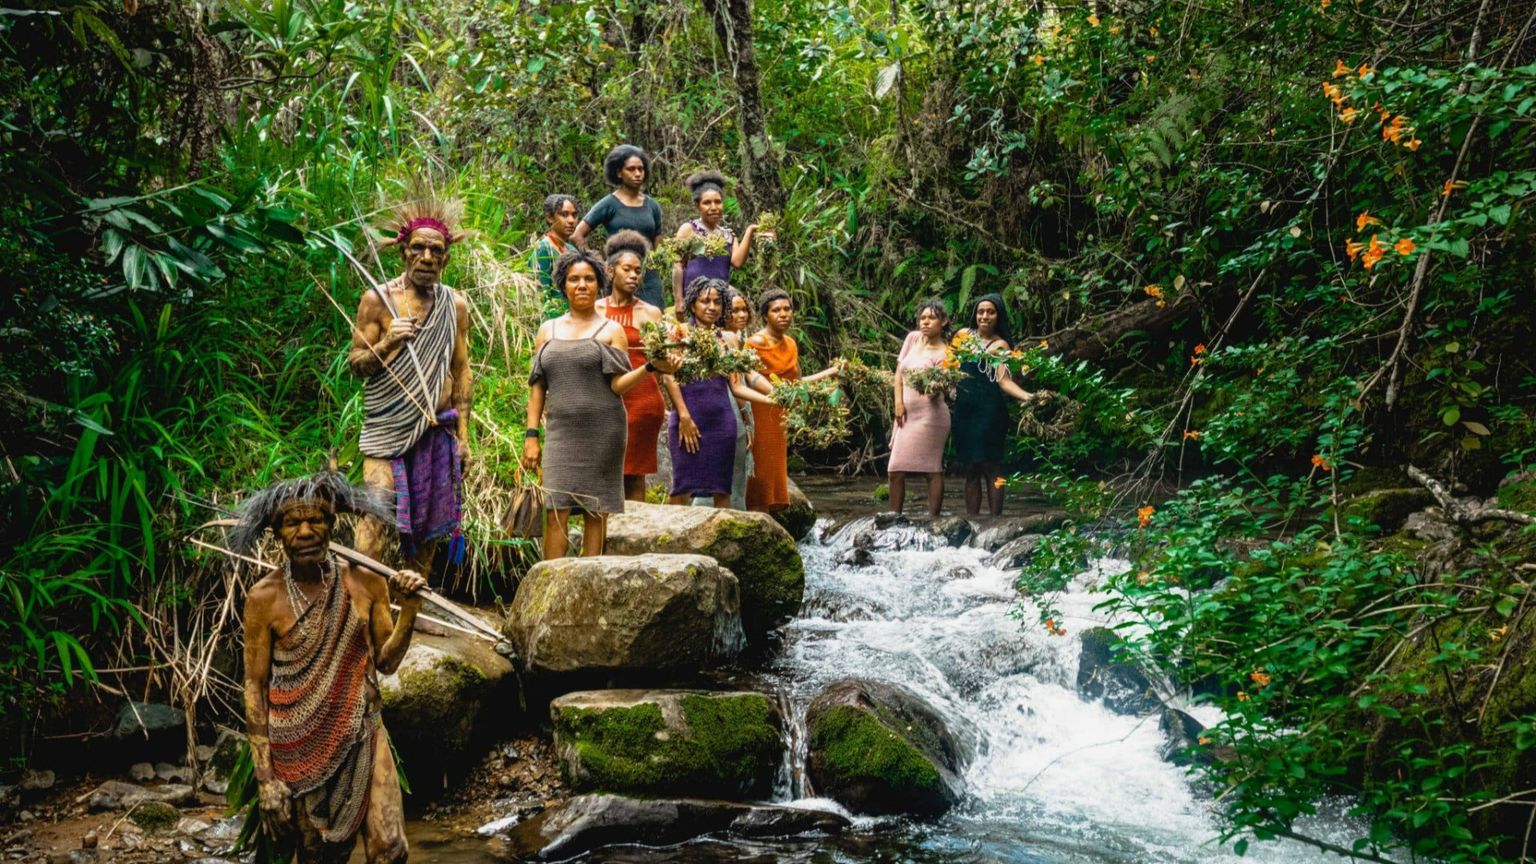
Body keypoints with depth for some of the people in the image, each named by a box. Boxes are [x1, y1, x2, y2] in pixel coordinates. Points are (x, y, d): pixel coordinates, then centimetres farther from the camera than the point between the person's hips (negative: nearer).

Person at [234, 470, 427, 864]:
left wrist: (409, 609, -13)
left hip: (361, 738, 2)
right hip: (298, 746, -2)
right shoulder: (264, 598, -10)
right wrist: (264, 775, -8)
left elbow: (386, 662, 3)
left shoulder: (366, 584, -3)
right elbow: (255, 687, -6)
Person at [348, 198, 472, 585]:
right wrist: (386, 343, -18)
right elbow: (356, 364, 2)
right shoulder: (378, 299, -1)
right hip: (387, 427, -3)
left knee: (427, 522, 7)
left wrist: (463, 435, 9)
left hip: (438, 431, 3)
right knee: (376, 512, -14)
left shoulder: (455, 305, 9)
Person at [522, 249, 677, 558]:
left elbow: (618, 384, -5)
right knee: (555, 511, -8)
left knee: (595, 512, 0)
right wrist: (531, 435, 5)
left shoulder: (611, 331, 6)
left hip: (602, 432, -2)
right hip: (561, 432, 2)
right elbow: (537, 387, 13)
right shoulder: (548, 330, 14)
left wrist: (651, 367, -22)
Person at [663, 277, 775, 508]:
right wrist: (684, 416, -12)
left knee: (722, 489, 4)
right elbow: (669, 377, -5)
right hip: (688, 418, -4)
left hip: (722, 419, 4)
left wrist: (771, 399, -2)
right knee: (683, 487, -7)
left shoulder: (728, 339, 15)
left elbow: (736, 385, 11)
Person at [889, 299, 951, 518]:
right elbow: (899, 370, 13)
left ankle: (934, 519, 0)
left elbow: (937, 390, -10)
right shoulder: (913, 338, 11)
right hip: (907, 413, 6)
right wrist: (899, 402, 2)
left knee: (933, 470, -3)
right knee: (895, 471, 4)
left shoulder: (942, 353, -4)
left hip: (929, 415, -6)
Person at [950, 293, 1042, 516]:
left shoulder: (1000, 345, -6)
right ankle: (971, 518, 10)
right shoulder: (963, 334, 9)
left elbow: (1003, 380, -17)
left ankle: (995, 517, -4)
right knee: (969, 467, 7)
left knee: (990, 465, -6)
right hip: (963, 408, 5)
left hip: (989, 410, -5)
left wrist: (1025, 396, -33)